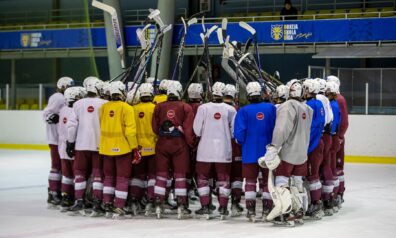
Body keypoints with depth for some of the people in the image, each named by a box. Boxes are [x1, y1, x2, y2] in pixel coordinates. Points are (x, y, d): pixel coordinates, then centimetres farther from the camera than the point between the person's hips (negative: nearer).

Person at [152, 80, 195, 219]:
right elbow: (189, 129, -8)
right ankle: (181, 207, 3)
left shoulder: (159, 107, 2)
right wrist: (190, 144, 2)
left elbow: (155, 128, 6)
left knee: (161, 175, 9)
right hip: (179, 145, -2)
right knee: (180, 176, 4)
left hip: (162, 144, 2)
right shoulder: (185, 108, -5)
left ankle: (158, 206, 8)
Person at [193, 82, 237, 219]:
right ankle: (223, 208, 10)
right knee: (224, 179, 11)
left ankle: (205, 207, 8)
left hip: (205, 149, -1)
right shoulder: (230, 110, -5)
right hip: (224, 151, 1)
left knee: (203, 177, 10)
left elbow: (197, 130, -5)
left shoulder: (203, 108, -8)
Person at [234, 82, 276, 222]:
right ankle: (267, 212, 14)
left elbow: (239, 134, -11)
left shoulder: (244, 111, -10)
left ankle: (251, 212, 5)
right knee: (268, 181, 14)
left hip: (250, 153, -1)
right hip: (268, 153, 1)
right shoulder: (271, 108, -4)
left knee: (250, 181, 9)